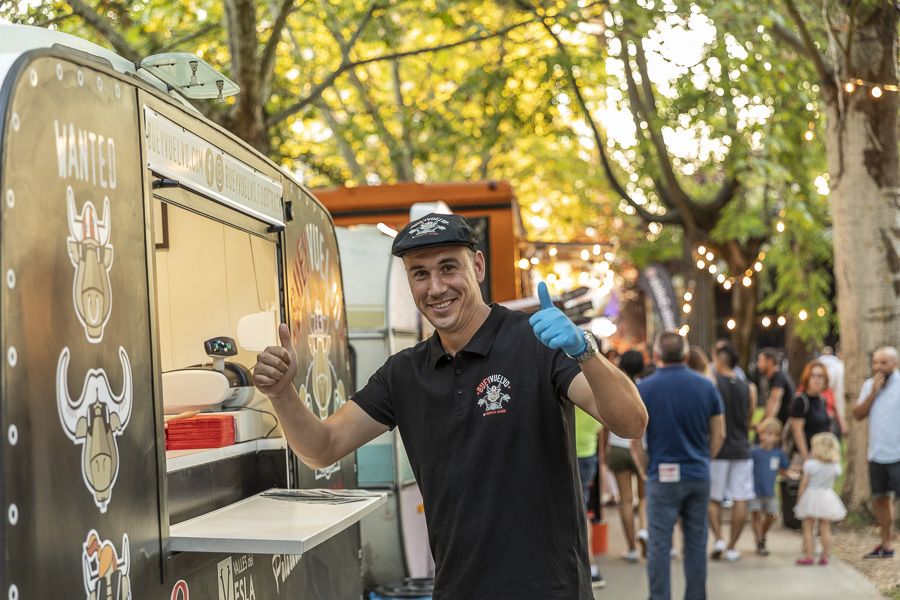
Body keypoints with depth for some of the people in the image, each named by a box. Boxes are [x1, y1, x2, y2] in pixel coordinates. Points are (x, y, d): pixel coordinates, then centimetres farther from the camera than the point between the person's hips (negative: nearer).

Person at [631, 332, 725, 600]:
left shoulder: (644, 388, -7)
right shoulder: (706, 386, 2)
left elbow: (635, 440, -8)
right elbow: (719, 434, 6)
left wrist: (647, 470, 4)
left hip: (662, 477, -3)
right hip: (699, 475, 3)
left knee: (660, 545, 2)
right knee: (696, 542, 12)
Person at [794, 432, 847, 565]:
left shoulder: (810, 464, -13)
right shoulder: (835, 466, -2)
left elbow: (804, 483, -8)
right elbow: (832, 483, 9)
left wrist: (799, 500, 0)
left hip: (811, 495, -3)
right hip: (827, 497, 3)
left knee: (808, 528, 4)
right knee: (825, 529, 9)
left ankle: (808, 556, 2)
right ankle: (825, 556, 11)